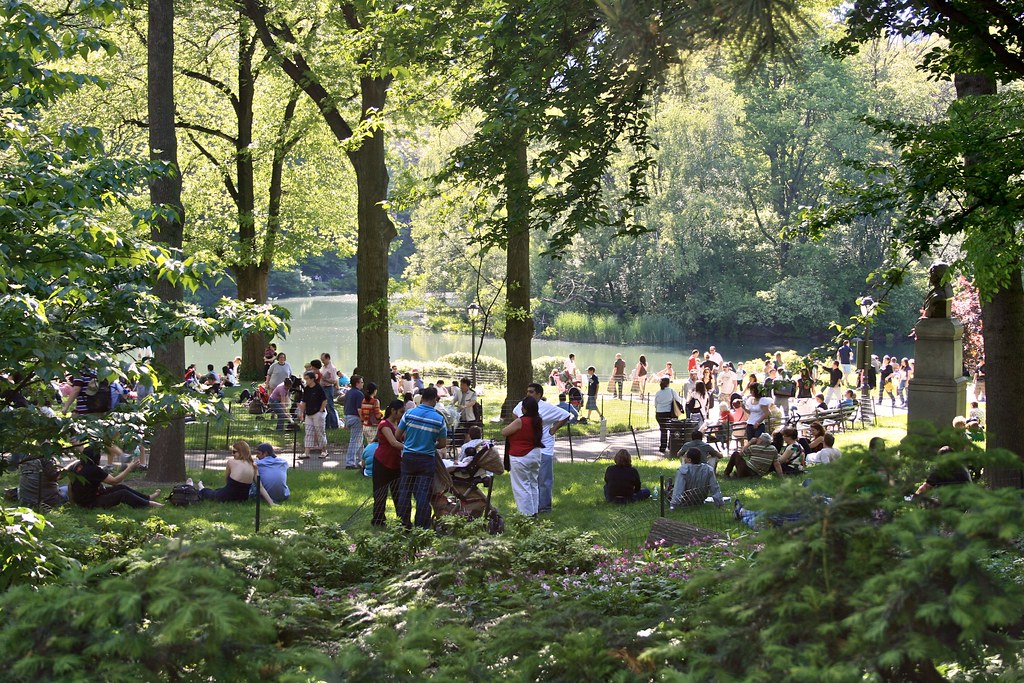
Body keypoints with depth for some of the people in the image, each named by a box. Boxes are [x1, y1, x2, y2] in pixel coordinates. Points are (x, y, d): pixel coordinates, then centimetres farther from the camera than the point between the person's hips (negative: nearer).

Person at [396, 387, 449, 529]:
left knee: (405, 491, 11)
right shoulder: (439, 419, -8)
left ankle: (403, 524, 17)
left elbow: (398, 435, 1)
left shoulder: (409, 413, -6)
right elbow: (443, 443, -2)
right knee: (423, 494, 1)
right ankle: (421, 526, 1)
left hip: (408, 457, 2)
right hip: (427, 459, -2)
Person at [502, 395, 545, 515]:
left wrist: (511, 424, 6)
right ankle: (534, 512, 21)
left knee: (522, 486, 0)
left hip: (520, 458, -7)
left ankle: (527, 513, -1)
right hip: (535, 455, 8)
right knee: (533, 484, 16)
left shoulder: (520, 421, -21)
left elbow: (504, 432, -12)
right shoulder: (539, 421, 1)